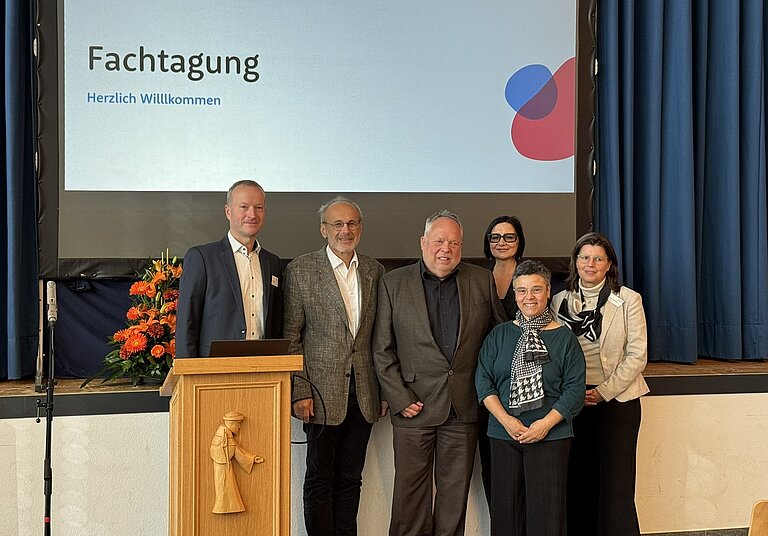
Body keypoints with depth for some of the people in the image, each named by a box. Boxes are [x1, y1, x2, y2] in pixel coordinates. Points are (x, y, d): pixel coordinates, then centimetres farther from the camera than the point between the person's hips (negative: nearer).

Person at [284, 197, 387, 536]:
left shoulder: (374, 271, 9)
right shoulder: (300, 270, -3)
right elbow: (290, 336, -4)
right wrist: (299, 392, -10)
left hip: (363, 392, 4)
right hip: (323, 392, -4)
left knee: (350, 479, 12)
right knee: (320, 479, 4)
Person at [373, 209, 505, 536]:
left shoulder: (483, 281, 6)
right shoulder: (393, 283, 1)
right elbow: (382, 350, 0)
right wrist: (399, 398, -7)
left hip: (464, 408, 2)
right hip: (415, 405, -2)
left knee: (455, 491, 9)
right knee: (410, 491, 4)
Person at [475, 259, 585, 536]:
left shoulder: (564, 337, 3)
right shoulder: (500, 334, 8)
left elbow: (575, 389, -2)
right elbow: (483, 380, 3)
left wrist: (545, 424, -12)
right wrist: (506, 420, -9)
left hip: (550, 437, -2)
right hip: (503, 435, 2)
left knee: (546, 512, -3)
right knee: (505, 509, 6)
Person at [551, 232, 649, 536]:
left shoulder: (628, 300, -1)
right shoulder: (560, 301, 8)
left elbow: (637, 356, -4)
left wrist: (603, 391, -11)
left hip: (617, 400, -2)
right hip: (573, 402, 3)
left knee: (616, 483, -3)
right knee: (578, 482, 5)